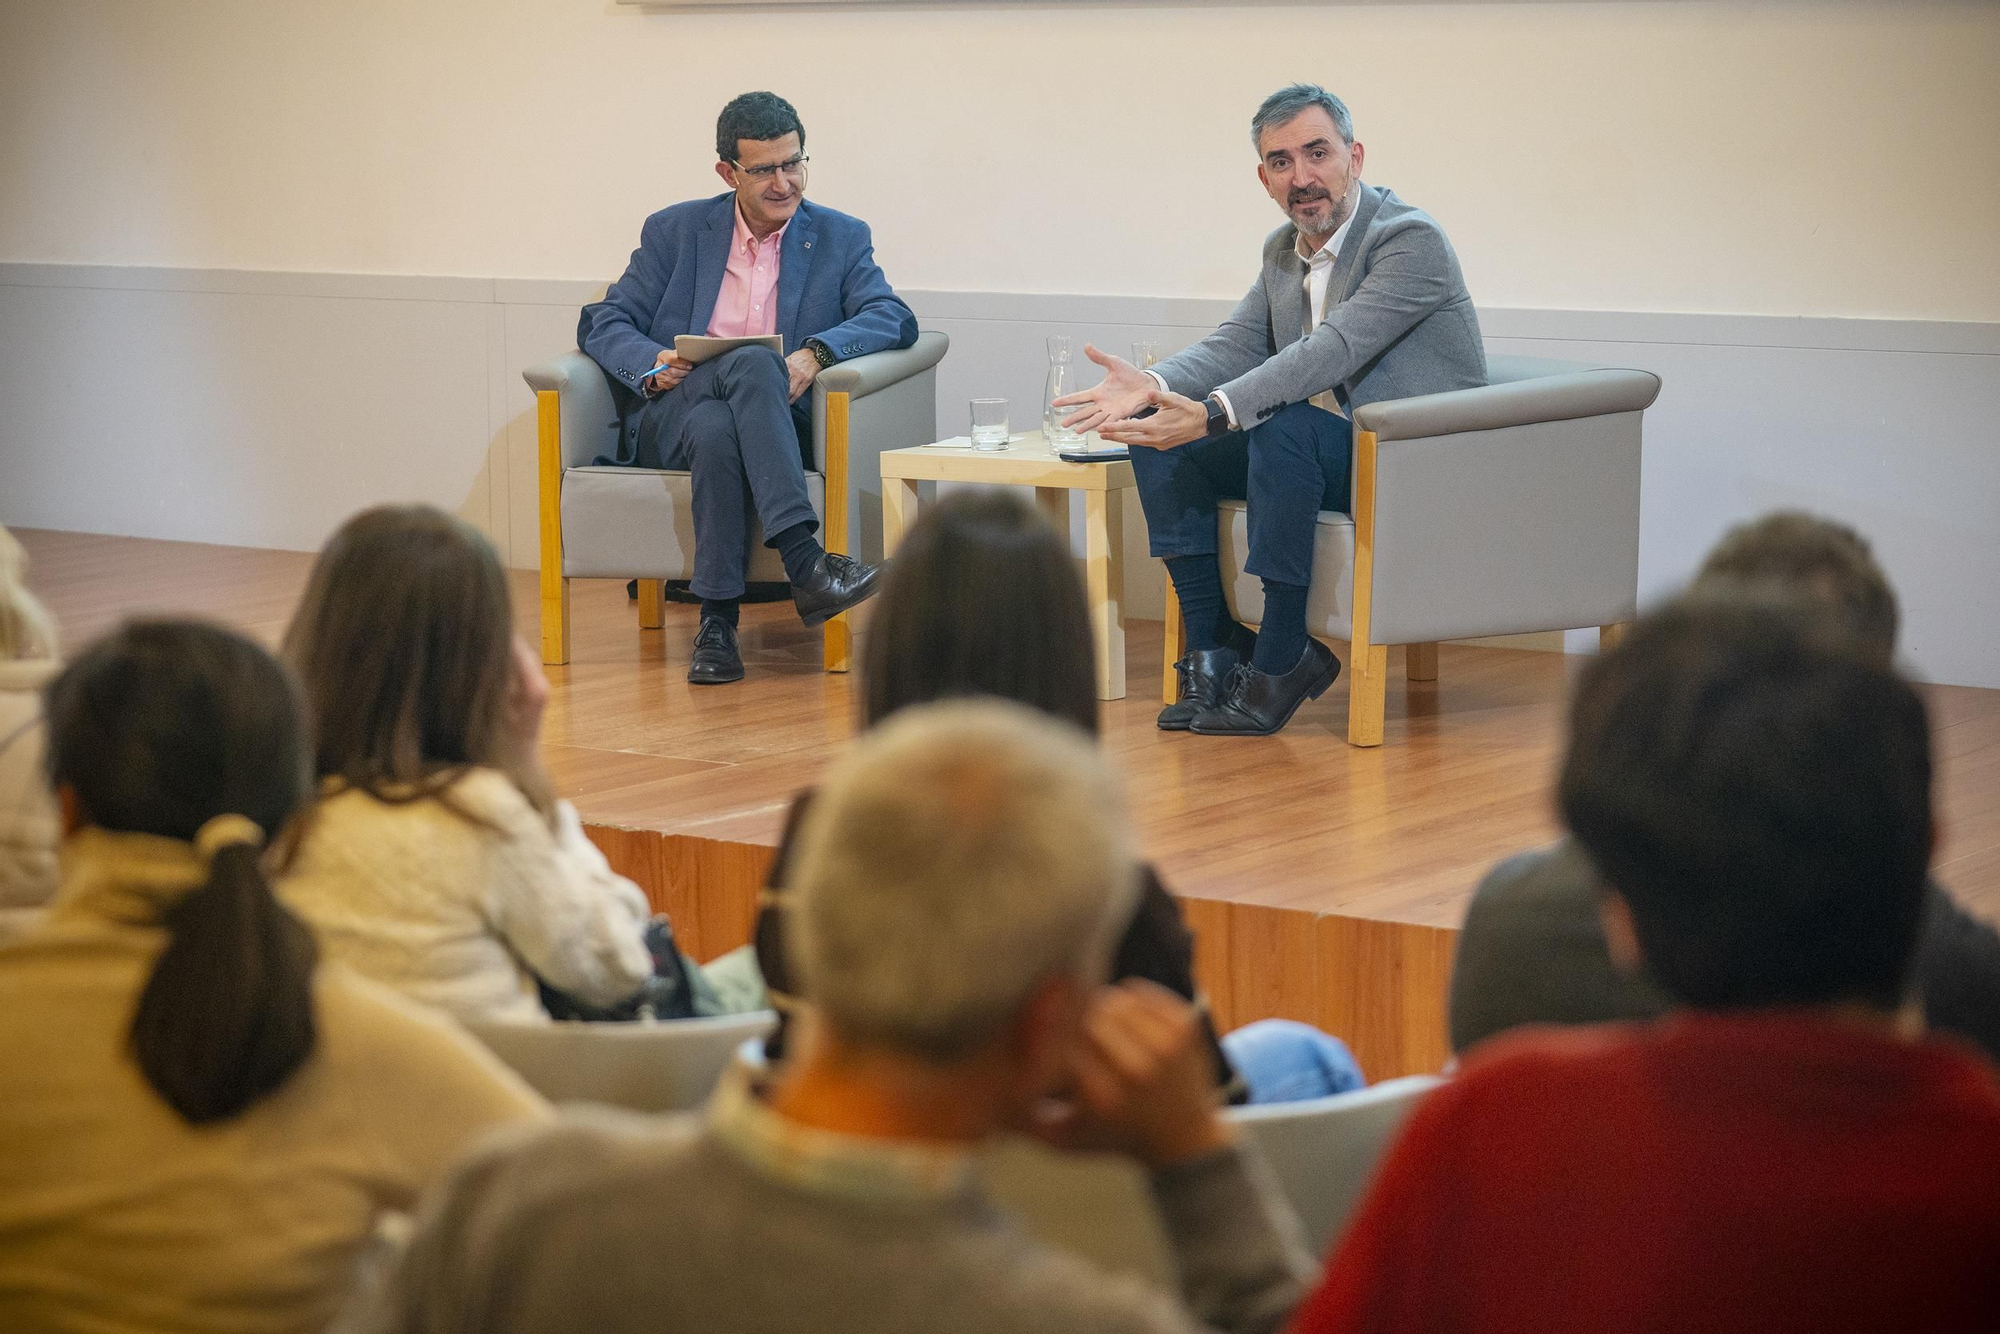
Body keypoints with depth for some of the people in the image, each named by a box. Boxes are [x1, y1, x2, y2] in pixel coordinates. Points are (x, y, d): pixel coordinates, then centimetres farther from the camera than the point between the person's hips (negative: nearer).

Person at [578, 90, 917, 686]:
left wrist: (817, 353, -23)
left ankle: (717, 621, -39)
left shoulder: (840, 239, 13)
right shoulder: (676, 231, 14)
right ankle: (805, 564, -47)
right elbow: (601, 323, 10)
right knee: (752, 362, -35)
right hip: (669, 417, -1)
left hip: (776, 422, 1)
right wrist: (652, 364, -14)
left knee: (719, 429, -37)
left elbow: (894, 317, -3)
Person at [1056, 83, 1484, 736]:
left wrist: (1213, 413, -38)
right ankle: (1212, 647, -6)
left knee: (1286, 426, -35)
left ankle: (1281, 658, -27)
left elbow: (1332, 352, -28)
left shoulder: (1411, 240, -17)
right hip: (1326, 456, 8)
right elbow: (1237, 344, 5)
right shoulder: (1282, 250, 11)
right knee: (1158, 438, -6)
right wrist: (1153, 386, -17)